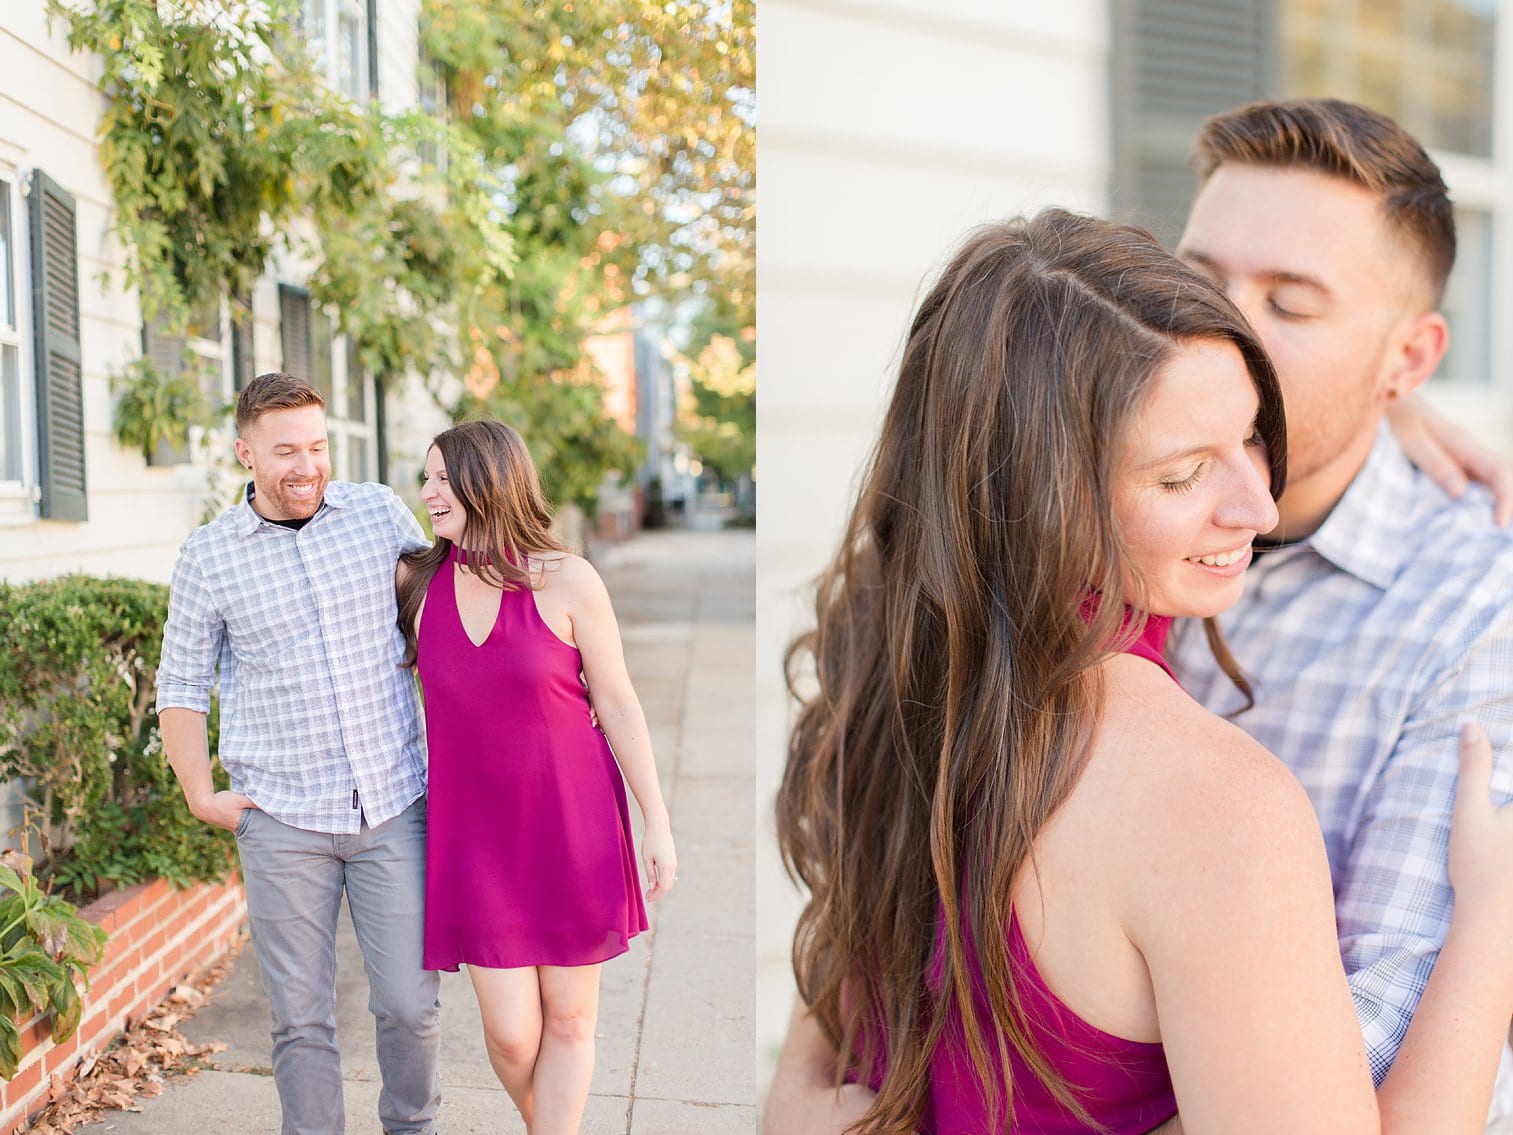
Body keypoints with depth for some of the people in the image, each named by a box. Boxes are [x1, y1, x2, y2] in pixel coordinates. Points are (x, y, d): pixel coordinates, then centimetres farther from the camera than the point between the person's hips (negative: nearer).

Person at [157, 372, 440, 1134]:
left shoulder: (378, 511, 1)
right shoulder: (207, 556, -1)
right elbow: (181, 688, 9)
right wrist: (202, 796, 0)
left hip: (394, 805, 1)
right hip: (282, 821, -1)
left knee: (409, 1005, 5)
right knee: (300, 1019, 6)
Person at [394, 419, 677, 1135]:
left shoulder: (567, 581, -9)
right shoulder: (416, 579, -1)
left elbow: (619, 706, -3)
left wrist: (657, 823, -3)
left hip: (571, 821, -2)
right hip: (476, 830, 2)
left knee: (568, 1019, 8)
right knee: (511, 1034, 3)